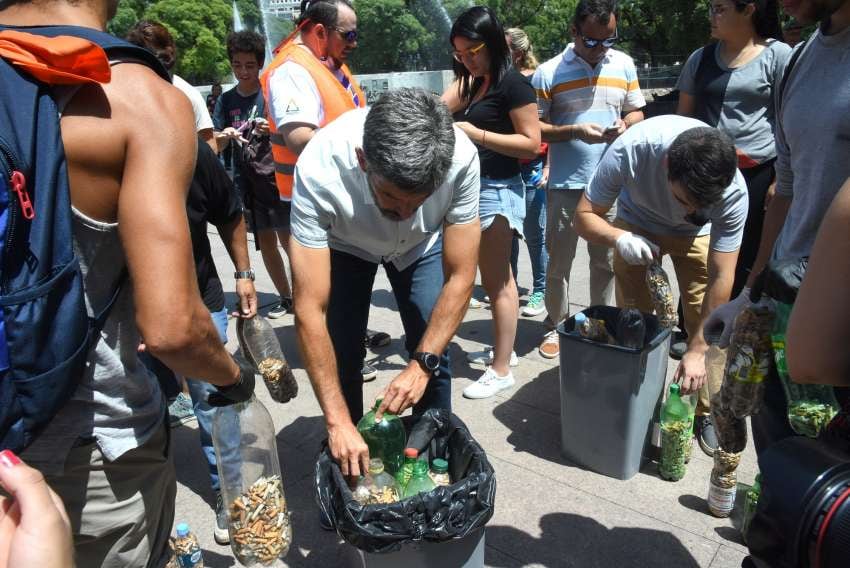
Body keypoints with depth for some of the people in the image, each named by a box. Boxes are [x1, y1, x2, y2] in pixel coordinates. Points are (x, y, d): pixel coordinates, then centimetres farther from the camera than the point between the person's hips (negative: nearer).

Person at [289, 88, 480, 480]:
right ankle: (349, 466, 19)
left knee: (434, 353, -5)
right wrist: (338, 421, -37)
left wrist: (423, 363, -33)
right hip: (345, 243, -1)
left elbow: (460, 278, -26)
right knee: (340, 358, -6)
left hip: (421, 244, 1)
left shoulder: (461, 157, -37)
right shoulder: (319, 168, -41)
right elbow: (310, 312, -38)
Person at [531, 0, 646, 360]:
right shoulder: (548, 73, -5)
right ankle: (555, 326, 21)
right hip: (566, 184, -3)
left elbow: (637, 112, 14)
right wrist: (575, 131, -20)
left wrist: (625, 125, -9)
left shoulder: (625, 65, 7)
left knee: (606, 261, 12)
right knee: (559, 261, 5)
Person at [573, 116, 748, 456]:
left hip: (697, 234, 0)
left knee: (705, 322, -8)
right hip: (637, 226, 0)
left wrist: (697, 351, -30)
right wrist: (620, 238, -50)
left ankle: (710, 412, 10)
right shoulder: (630, 149, -39)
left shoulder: (734, 191, -36)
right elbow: (584, 216, -28)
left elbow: (721, 278, -29)